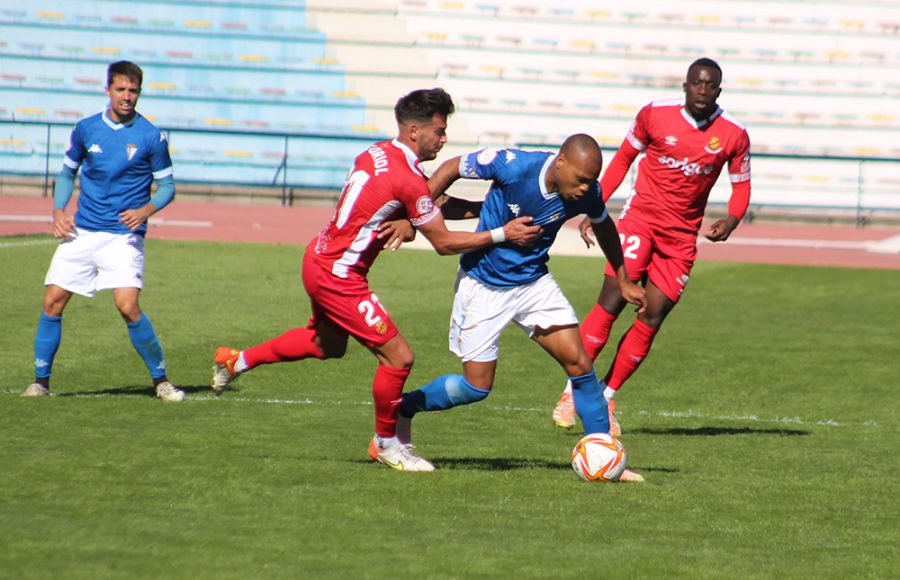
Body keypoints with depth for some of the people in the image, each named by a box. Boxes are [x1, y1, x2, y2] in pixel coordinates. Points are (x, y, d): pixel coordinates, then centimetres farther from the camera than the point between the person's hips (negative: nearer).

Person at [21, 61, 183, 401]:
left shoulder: (151, 137, -4)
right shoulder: (86, 129, 5)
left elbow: (167, 185, 3)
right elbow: (67, 172, 19)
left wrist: (146, 210, -16)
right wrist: (58, 210, 4)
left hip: (123, 235, -4)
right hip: (81, 232, 4)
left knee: (128, 306, -18)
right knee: (53, 301, -2)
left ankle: (161, 380, -3)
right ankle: (41, 380, 11)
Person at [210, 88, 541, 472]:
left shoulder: (376, 154, 1)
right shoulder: (408, 180, -24)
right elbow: (444, 243, -16)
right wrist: (502, 235, -12)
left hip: (320, 259, 10)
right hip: (338, 277, -10)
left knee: (329, 346, 31)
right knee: (398, 357, -5)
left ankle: (237, 361, 41)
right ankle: (386, 443, 12)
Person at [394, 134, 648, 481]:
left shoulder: (587, 193, -14)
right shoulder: (513, 166, -27)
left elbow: (603, 227, 10)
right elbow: (452, 168, -12)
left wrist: (623, 282, 18)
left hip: (533, 282, 4)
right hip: (483, 286, -4)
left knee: (579, 364, -8)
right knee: (477, 386, -3)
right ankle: (403, 408, 21)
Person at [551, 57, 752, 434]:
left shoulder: (734, 135, -3)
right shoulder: (654, 115, -5)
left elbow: (741, 186, 8)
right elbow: (623, 159, 8)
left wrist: (730, 221, -12)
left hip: (682, 234, 2)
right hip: (640, 219, -2)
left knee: (652, 318, -2)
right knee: (612, 301, -16)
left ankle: (607, 397, 11)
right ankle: (573, 392, -8)